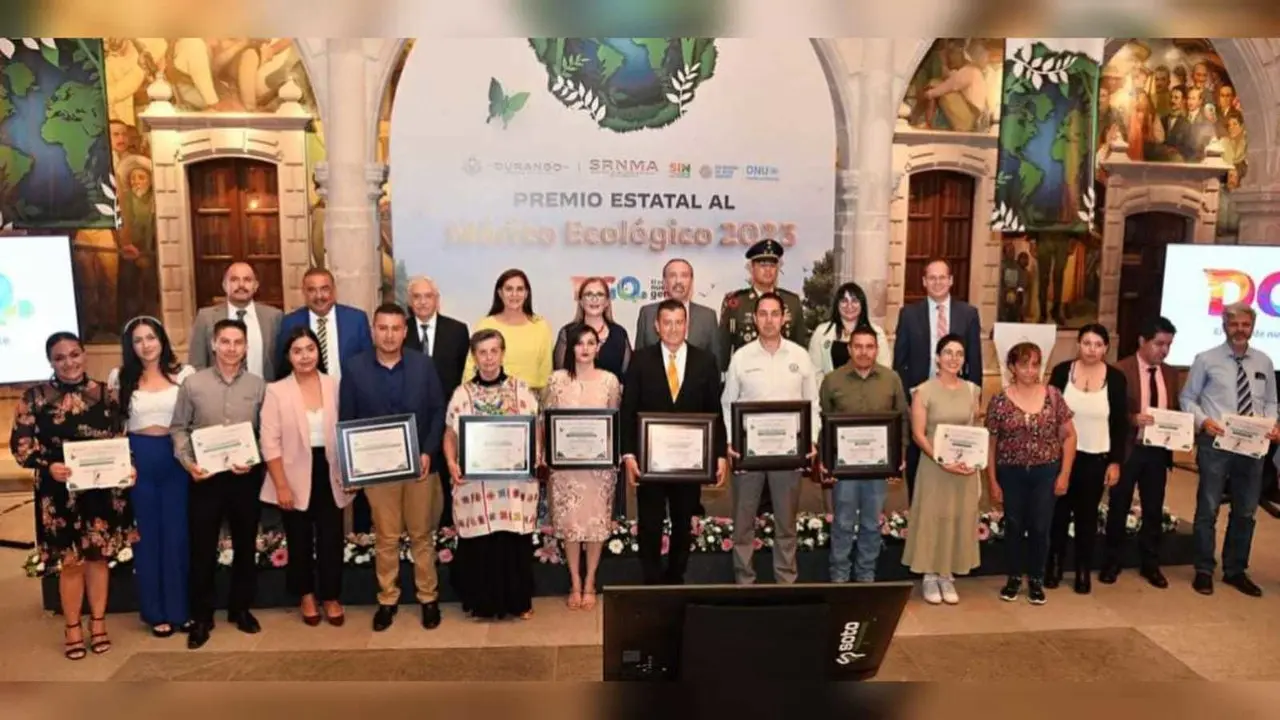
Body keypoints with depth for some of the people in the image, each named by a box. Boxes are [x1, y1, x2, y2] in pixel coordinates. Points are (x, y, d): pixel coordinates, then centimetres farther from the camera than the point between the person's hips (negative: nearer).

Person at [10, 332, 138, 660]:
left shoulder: (103, 393, 2)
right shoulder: (35, 397, -5)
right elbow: (20, 445, -5)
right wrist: (49, 466, -22)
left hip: (103, 489, 2)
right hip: (60, 491, -2)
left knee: (99, 556, 12)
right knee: (71, 561, 6)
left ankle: (98, 622, 26)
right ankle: (72, 627, 24)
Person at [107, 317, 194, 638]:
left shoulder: (184, 373, 2)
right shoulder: (120, 378, 5)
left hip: (176, 458, -1)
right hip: (138, 459, 1)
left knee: (177, 532, 5)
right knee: (147, 533, 9)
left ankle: (180, 608, 18)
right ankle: (156, 612, 20)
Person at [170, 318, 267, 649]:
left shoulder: (258, 386, 1)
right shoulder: (192, 383, -1)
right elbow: (178, 428, 3)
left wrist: (255, 461, -11)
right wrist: (187, 461, -10)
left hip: (246, 477, 1)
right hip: (205, 476, -1)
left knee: (245, 545, 12)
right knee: (202, 548, 6)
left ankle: (241, 608, 29)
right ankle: (201, 617, 20)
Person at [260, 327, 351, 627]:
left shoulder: (335, 386, 0)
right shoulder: (276, 391, -6)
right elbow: (270, 444, -8)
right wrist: (281, 486, -12)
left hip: (329, 475, 1)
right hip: (296, 478, -1)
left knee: (331, 539, 6)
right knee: (299, 540, 13)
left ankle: (331, 597, 23)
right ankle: (306, 596, 31)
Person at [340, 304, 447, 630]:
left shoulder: (423, 364, -2)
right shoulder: (355, 368, -3)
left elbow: (438, 411, -1)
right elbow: (346, 419, 0)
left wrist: (428, 451, -11)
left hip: (420, 464, 0)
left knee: (422, 535, 11)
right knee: (385, 538, 10)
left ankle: (429, 597, 24)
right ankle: (387, 599, 25)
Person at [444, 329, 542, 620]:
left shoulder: (520, 389, 3)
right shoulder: (462, 393, 3)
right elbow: (450, 435, 7)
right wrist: (452, 464, -10)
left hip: (516, 481, 0)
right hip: (475, 481, 0)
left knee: (515, 540, 5)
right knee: (480, 542, 3)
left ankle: (518, 601, 22)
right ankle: (483, 603, 20)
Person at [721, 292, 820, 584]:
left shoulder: (800, 356, 2)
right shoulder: (741, 357, 0)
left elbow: (812, 404, 6)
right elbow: (728, 405, 2)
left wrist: (812, 440, -6)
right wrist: (729, 442, -9)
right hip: (747, 448, 0)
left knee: (786, 520, 11)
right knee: (743, 520, 7)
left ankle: (787, 580, 23)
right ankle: (743, 580, 20)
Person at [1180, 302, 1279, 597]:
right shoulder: (1206, 360, -3)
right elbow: (1187, 398, 0)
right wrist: (1203, 420, -17)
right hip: (1215, 443, -4)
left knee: (1246, 511, 13)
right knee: (1208, 509, 4)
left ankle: (1235, 571, 28)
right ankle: (1204, 571, 16)